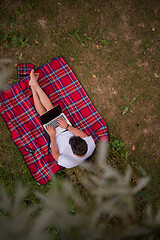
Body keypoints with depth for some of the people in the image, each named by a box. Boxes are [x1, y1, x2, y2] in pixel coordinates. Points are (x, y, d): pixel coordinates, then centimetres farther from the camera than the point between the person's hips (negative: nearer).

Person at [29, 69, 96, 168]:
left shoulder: (69, 163, -41)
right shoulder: (91, 145, -33)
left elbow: (55, 155, -23)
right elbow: (84, 135, -15)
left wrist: (52, 135, -19)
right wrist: (67, 126, -14)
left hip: (55, 137, -3)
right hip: (67, 131, 3)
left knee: (42, 112, 5)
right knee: (50, 108, 4)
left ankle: (33, 87, 28)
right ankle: (34, 84, 22)